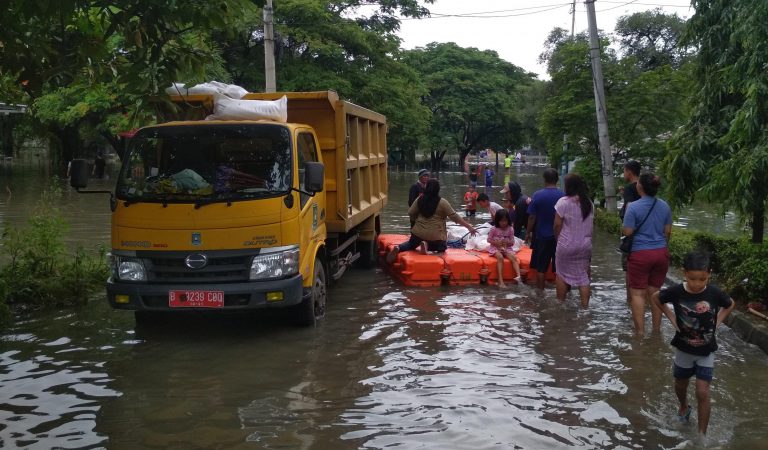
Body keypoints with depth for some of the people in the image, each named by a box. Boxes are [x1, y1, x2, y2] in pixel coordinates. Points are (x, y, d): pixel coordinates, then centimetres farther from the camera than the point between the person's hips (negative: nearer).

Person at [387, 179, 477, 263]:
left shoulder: (420, 200, 2)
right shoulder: (442, 202, -8)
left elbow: (410, 213, 7)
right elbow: (454, 217, -8)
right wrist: (469, 227, -2)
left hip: (418, 232, 4)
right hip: (435, 235, -4)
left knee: (411, 245, 31)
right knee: (442, 248, 25)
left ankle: (398, 248, -3)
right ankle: (427, 246, -7)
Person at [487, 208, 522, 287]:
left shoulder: (510, 229, 0)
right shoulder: (494, 229, -6)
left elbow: (512, 242, 4)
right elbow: (489, 240, 0)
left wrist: (507, 242, -18)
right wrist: (496, 242, -17)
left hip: (507, 248, 3)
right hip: (496, 248, -3)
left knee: (514, 257, -27)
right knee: (500, 257, -34)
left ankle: (518, 276, -38)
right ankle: (501, 280, -39)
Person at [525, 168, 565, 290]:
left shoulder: (537, 195, -10)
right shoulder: (563, 196, -6)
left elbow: (532, 217, -8)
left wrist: (528, 233, 4)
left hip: (541, 236, -2)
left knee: (540, 268, 8)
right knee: (559, 267, 11)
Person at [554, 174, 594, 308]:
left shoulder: (563, 202, -14)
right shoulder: (589, 203, 3)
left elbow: (557, 224, -12)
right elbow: (591, 224, 10)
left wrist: (558, 239, 3)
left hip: (566, 245, -4)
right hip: (585, 244, 5)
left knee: (561, 273, 11)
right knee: (583, 274, 9)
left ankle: (561, 302, 19)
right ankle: (585, 305, 9)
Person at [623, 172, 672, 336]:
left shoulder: (634, 207, -15)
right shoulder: (664, 206, 3)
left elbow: (627, 232, -14)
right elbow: (667, 232, 10)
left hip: (640, 254, -5)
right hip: (661, 253, 5)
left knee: (637, 293, 4)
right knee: (655, 291, 15)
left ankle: (640, 331, 4)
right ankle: (656, 329, 21)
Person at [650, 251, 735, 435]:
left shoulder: (715, 293, -19)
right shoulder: (676, 291, -20)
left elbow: (730, 304, 4)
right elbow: (655, 297, 0)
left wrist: (717, 321, -7)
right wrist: (671, 317, -6)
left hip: (706, 352, -1)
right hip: (683, 349, 1)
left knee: (703, 393, -7)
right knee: (680, 385, 22)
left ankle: (702, 436, 3)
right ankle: (683, 407, 54)